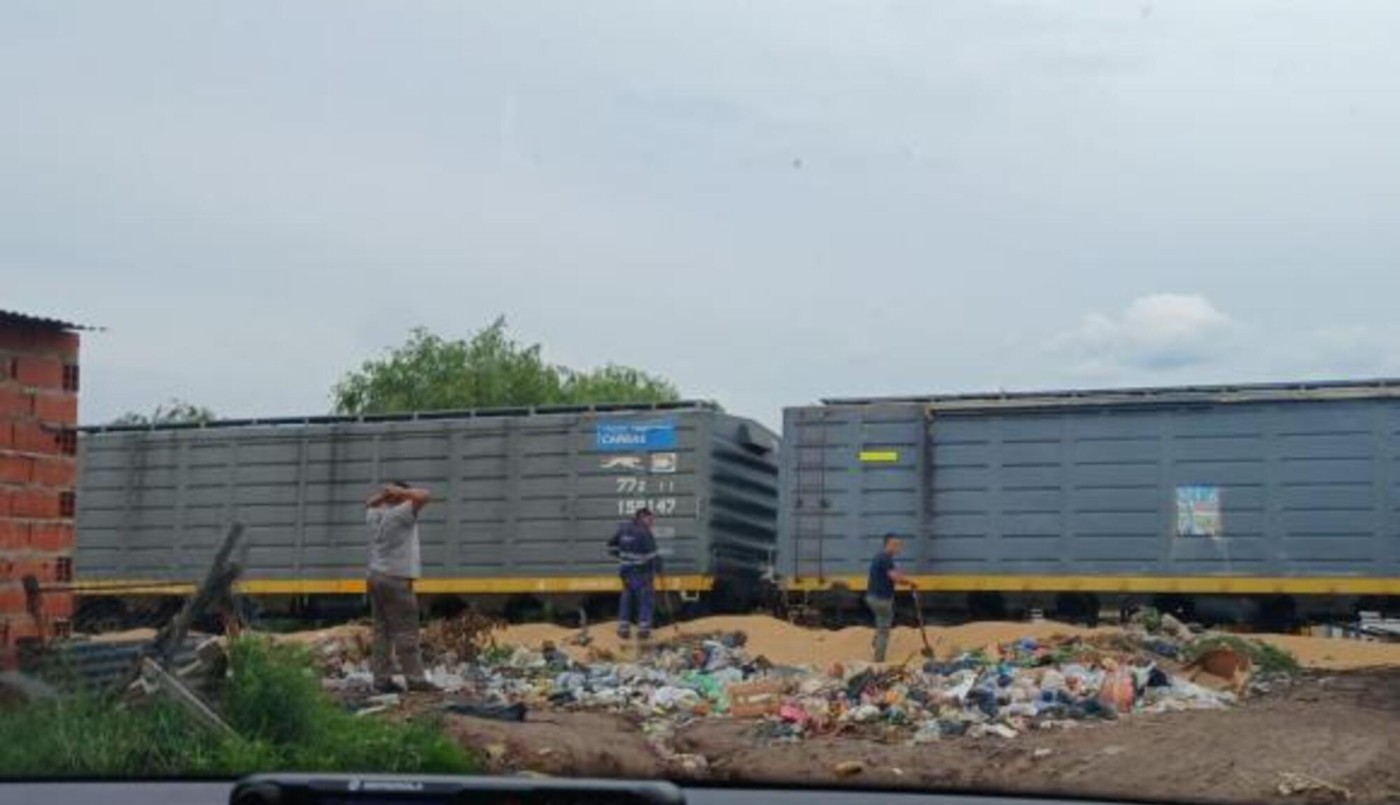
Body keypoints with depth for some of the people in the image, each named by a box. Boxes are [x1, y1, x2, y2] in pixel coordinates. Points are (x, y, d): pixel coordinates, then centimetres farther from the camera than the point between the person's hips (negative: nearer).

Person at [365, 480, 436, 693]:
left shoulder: (374, 516, 10)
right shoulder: (399, 515, -12)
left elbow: (369, 504, 33)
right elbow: (423, 496, -18)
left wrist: (383, 495, 18)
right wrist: (400, 492, -6)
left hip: (376, 578, 8)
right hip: (396, 580, -8)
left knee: (382, 631, 7)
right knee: (406, 632, -6)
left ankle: (382, 679, 6)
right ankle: (415, 679, -6)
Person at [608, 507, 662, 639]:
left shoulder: (624, 528, 5)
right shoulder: (644, 532, -17)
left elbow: (612, 546, 14)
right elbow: (652, 554, -18)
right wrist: (658, 568, -5)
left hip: (626, 570, 7)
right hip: (641, 572, -7)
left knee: (627, 597, 17)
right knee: (646, 598, 4)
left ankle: (623, 628, 18)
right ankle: (643, 628, 1)